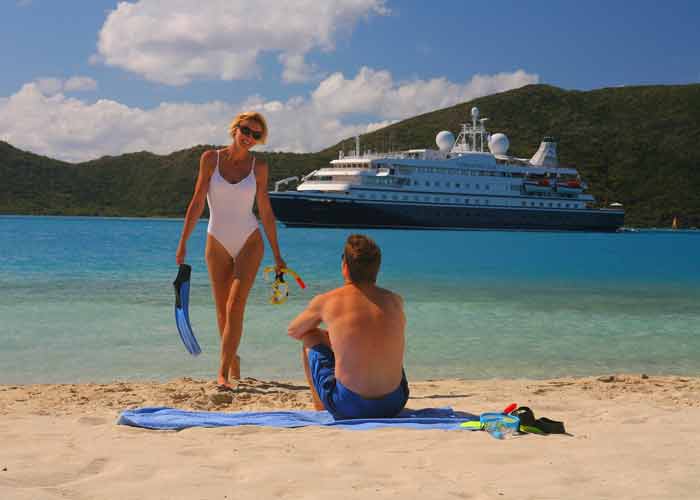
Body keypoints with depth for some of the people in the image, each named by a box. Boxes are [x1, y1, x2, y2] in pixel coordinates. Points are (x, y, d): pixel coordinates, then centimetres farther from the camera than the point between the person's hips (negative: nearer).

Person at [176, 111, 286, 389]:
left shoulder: (258, 166, 1)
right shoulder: (210, 159, -1)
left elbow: (266, 212, 5)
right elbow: (197, 202, -1)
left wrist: (277, 255, 6)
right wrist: (183, 242, -6)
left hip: (249, 243, -1)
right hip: (218, 244, 1)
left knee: (235, 306, -15)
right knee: (222, 311, 6)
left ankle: (222, 373, -15)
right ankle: (233, 360, 27)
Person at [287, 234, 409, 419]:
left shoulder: (326, 301, -4)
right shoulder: (396, 301, 5)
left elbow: (292, 332, 16)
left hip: (347, 408, -3)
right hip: (394, 405, 3)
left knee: (310, 338, 20)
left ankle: (320, 411, 32)